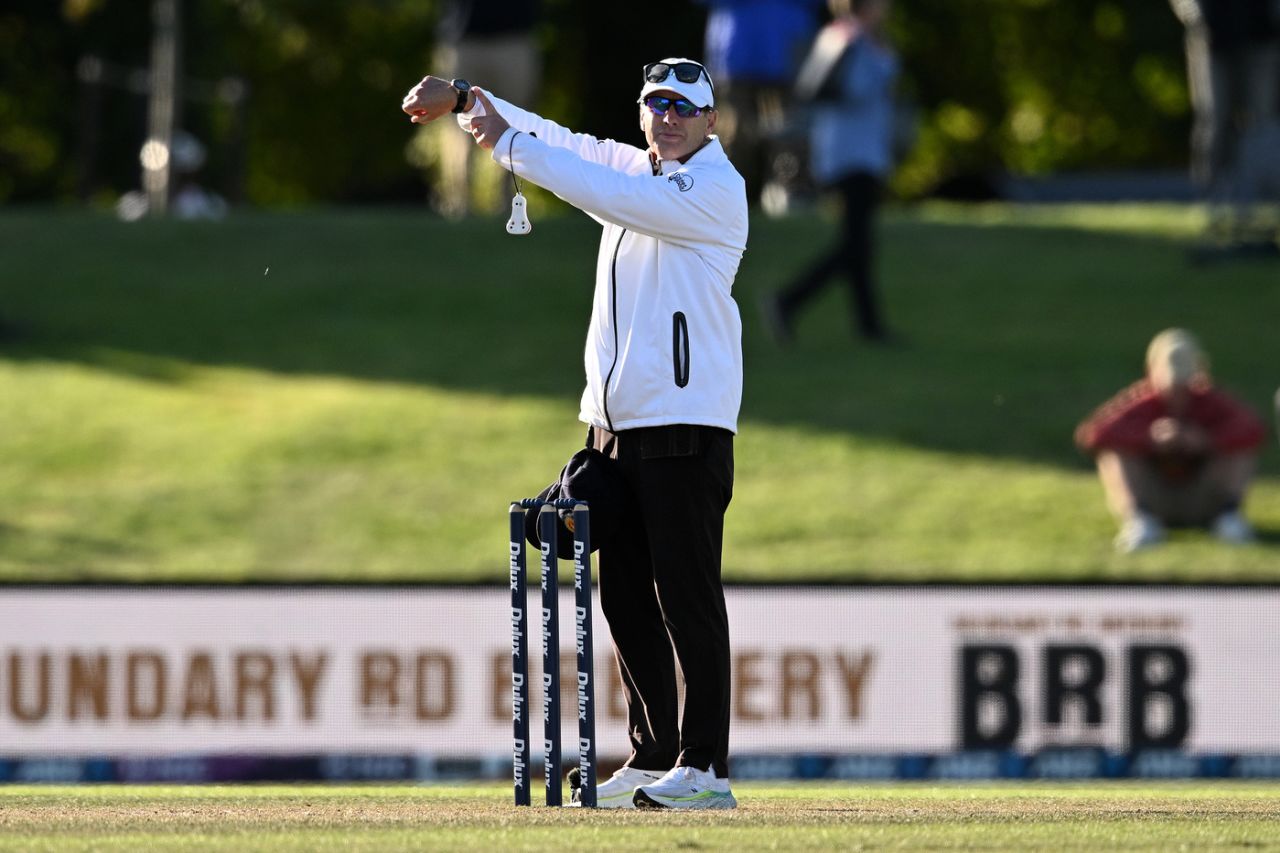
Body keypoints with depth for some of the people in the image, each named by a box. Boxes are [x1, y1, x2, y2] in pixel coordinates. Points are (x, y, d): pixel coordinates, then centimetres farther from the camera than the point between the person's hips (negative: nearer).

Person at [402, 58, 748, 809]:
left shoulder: (715, 188, -10)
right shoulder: (635, 167, 15)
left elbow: (604, 193, -19)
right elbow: (559, 140, 16)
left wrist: (505, 142, -15)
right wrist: (466, 99, 2)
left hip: (686, 428, -9)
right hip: (615, 423, 9)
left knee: (687, 597, -9)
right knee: (625, 597, 9)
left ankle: (706, 769, -10)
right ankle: (654, 759, 15)